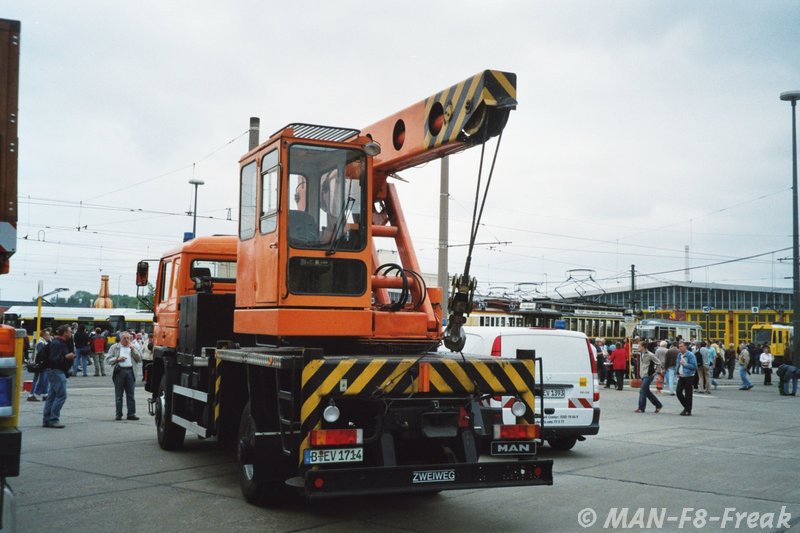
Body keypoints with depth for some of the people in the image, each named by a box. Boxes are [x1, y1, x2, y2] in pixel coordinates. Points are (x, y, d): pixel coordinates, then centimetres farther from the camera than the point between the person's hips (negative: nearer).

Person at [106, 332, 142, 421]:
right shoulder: (114, 347, 11)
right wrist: (117, 359, -8)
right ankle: (118, 414, 5)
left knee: (130, 394, 0)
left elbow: (139, 359, 5)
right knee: (119, 395, 1)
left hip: (130, 371, 1)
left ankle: (131, 414, 2)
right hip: (119, 371, -1)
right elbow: (108, 360, 6)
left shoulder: (133, 347, 16)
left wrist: (132, 349, -2)